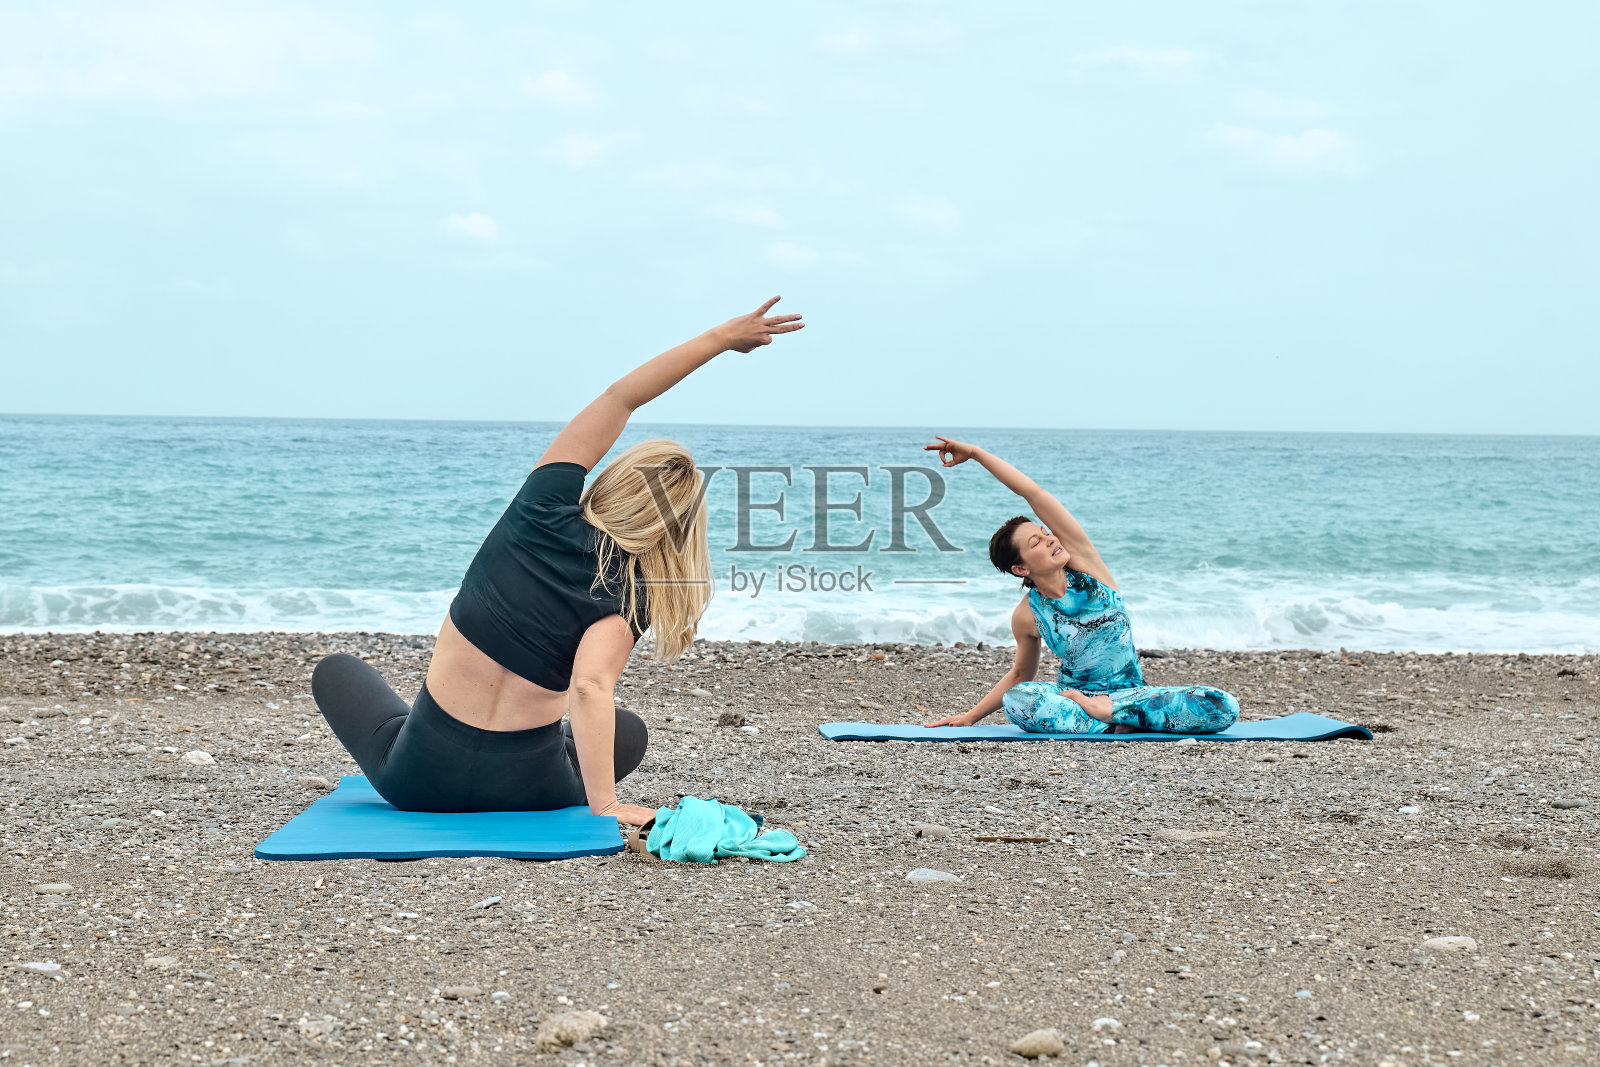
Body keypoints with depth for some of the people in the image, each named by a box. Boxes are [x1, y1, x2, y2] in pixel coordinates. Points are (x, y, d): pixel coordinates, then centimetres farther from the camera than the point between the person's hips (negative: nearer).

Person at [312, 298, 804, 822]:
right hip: (529, 790, 0)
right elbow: (590, 687, -30)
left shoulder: (542, 512, -8)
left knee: (337, 671, 32)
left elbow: (618, 398, -3)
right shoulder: (627, 594, -12)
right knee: (629, 729, 34)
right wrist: (604, 803, -31)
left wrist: (722, 336, -2)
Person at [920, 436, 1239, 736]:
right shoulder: (1026, 616, -3)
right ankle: (1118, 724, -33)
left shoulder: (1081, 557, -5)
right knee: (1017, 699, -36)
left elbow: (1032, 492, -12)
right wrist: (971, 716, 14)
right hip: (1073, 694, -1)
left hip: (1131, 691, 1)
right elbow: (1021, 673, 16)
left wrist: (975, 452, -9)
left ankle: (1106, 709, -23)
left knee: (1224, 707, -24)